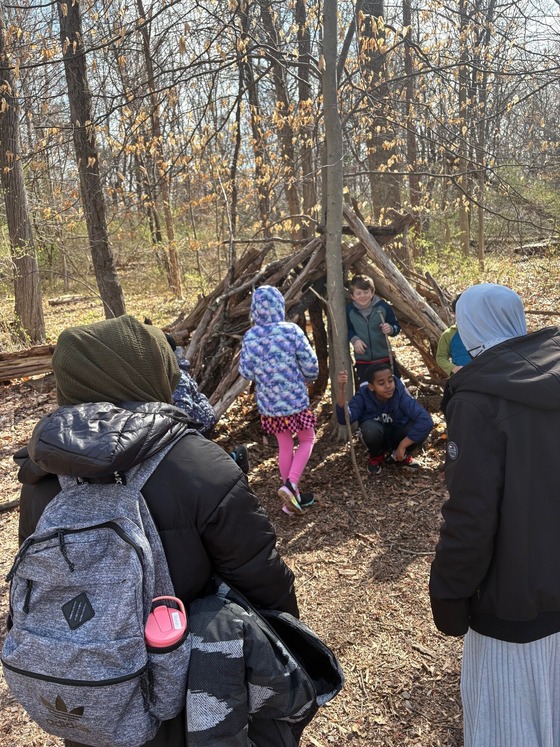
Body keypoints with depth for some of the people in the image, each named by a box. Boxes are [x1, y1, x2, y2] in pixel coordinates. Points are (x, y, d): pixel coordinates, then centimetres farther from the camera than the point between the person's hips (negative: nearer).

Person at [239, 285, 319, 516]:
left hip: (268, 403, 3)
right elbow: (311, 365, -9)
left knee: (284, 446, 18)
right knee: (307, 440, 17)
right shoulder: (291, 331, -12)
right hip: (295, 399, -3)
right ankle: (290, 484, -3)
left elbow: (246, 373, -1)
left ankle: (292, 495, 25)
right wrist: (308, 379, 12)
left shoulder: (249, 337, -5)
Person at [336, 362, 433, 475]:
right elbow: (344, 418, -38)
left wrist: (402, 446, -33)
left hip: (397, 436, 1)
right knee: (370, 428, -36)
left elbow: (426, 420, -34)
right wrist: (341, 390, -52)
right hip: (377, 437, 0)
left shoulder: (400, 394, -26)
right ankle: (376, 457, -1)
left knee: (422, 426, -30)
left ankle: (399, 456, 0)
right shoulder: (363, 395, -23)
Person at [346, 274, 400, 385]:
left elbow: (396, 326, -2)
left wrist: (390, 329, -25)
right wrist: (354, 339, -11)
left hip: (385, 358, -1)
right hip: (362, 361, 1)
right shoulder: (350, 310, -7)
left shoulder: (383, 306, -11)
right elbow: (347, 329, 8)